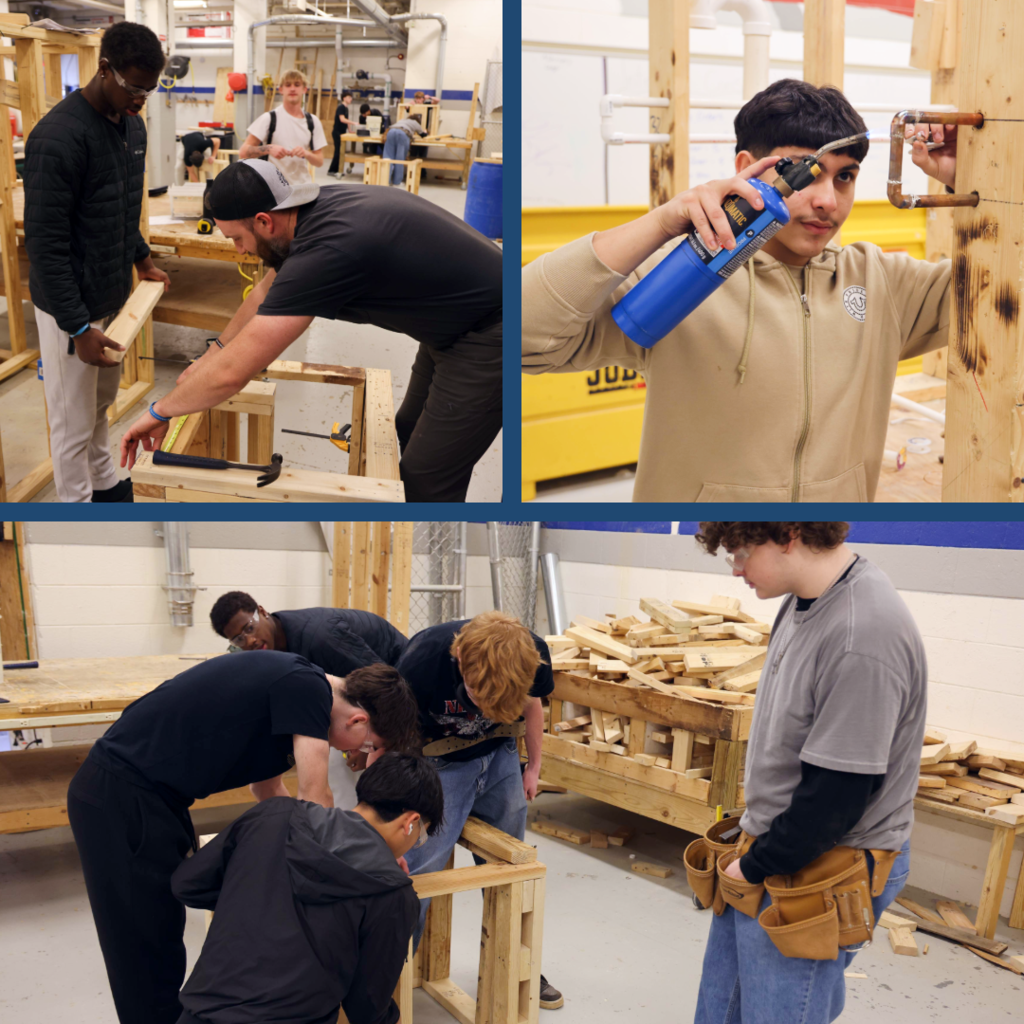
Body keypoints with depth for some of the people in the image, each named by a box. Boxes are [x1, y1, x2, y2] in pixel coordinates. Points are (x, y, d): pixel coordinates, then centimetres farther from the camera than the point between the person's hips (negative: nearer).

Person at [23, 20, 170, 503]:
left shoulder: (132, 125, 2)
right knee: (75, 423, 5)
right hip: (71, 308, -9)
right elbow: (44, 242, -26)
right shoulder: (58, 136, -27)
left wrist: (141, 259, 14)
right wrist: (78, 327, -27)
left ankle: (105, 484, 44)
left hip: (114, 297, 9)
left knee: (101, 405, 25)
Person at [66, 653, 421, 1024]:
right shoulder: (307, 688, -17)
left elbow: (268, 791, 23)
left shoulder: (295, 683, 11)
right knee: (148, 956, -1)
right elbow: (314, 799, -15)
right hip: (121, 801, -9)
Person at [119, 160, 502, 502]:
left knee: (427, 483, -8)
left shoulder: (324, 251, -31)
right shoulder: (316, 208, -2)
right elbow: (266, 292, 20)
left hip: (486, 339, -10)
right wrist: (209, 357, 25)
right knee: (408, 436, 21)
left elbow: (231, 374, -28)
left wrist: (158, 412, -13)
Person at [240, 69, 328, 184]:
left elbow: (319, 161, 11)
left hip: (302, 188, 3)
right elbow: (243, 153, -6)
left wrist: (306, 154, -10)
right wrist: (269, 149, -22)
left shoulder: (313, 122, 9)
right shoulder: (269, 118, -2)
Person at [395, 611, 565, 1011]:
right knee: (419, 867, -15)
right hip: (437, 764, -4)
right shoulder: (422, 661, -35)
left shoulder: (533, 654, -23)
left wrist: (534, 767, 13)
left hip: (499, 757, 4)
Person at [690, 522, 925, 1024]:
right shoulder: (802, 603, 2)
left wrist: (756, 866, -12)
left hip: (817, 876, -9)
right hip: (767, 853, 9)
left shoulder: (863, 642, -28)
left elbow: (837, 795, -24)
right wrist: (751, 851, 12)